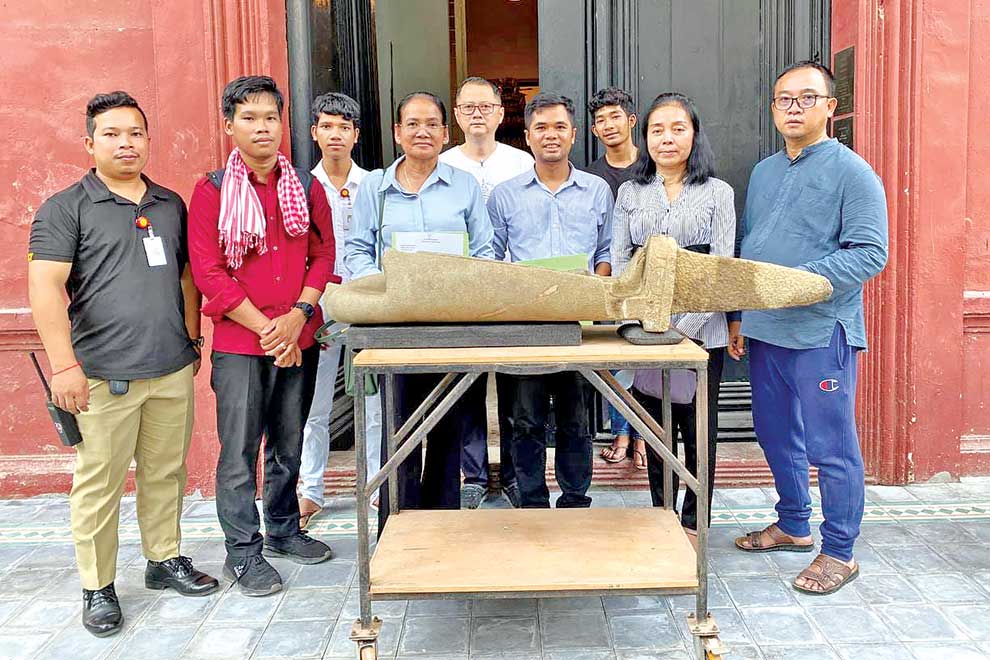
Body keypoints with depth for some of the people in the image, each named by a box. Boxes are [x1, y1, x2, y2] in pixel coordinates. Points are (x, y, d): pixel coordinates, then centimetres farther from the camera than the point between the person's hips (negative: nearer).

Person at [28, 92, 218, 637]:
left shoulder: (171, 204, 14)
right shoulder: (65, 208, -2)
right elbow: (45, 287, -10)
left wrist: (193, 339, 18)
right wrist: (64, 366, -16)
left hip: (173, 370, 5)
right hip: (105, 376, -4)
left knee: (166, 472, 13)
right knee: (99, 483, 3)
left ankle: (165, 560, 30)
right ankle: (98, 587, 17)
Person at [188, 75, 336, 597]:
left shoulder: (306, 187, 7)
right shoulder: (211, 192, -3)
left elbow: (324, 256, 4)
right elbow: (208, 273, -9)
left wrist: (298, 315, -11)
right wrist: (266, 328, -13)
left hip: (299, 339, 4)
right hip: (239, 342, -3)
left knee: (288, 444, 16)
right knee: (239, 451, 2)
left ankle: (283, 530, 33)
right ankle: (242, 552, 15)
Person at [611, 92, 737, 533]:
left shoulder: (718, 193, 4)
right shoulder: (630, 193, 11)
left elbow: (722, 262, -4)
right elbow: (619, 260, 5)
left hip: (701, 328, -2)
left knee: (699, 428, 5)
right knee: (655, 428, 10)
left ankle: (693, 522, 18)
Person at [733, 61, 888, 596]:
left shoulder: (852, 172, -6)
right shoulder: (763, 173, 16)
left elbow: (869, 252, -14)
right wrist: (738, 313, 11)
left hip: (821, 331, -7)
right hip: (764, 329, 7)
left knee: (830, 445, 0)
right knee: (775, 434, 17)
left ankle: (838, 552, 14)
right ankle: (792, 525, 35)